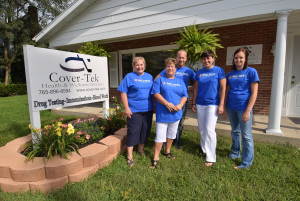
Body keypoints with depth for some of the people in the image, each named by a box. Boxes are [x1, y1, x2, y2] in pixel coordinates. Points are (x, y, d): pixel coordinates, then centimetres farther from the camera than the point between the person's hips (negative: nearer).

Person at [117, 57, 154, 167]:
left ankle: (141, 151, 34)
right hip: (134, 110, -5)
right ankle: (130, 156, 14)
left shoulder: (149, 77, 12)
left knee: (145, 131, 13)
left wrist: (154, 106, 12)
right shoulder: (129, 76, -2)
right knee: (133, 132, -1)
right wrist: (126, 108, -13)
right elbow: (123, 93, -6)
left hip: (148, 110, 5)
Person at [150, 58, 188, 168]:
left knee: (171, 134, 18)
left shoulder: (180, 82, 12)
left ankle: (167, 151, 38)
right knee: (160, 136, -3)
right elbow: (156, 93, -10)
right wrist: (167, 104, -20)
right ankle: (156, 157, 9)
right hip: (162, 114, -4)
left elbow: (185, 96, 8)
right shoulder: (160, 80, 1)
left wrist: (180, 105, -11)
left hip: (176, 114, 5)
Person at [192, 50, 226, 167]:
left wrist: (221, 105, -10)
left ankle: (211, 158, 4)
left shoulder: (219, 71, -2)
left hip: (213, 104, -4)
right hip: (200, 104, 5)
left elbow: (223, 88, -5)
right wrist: (194, 103, 9)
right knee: (202, 129, 12)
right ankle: (204, 150, 32)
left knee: (209, 130, -7)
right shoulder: (199, 72, 9)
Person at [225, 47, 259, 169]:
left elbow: (254, 93, -10)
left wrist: (248, 111, -15)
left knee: (246, 135, 2)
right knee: (235, 132, 19)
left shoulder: (251, 72, -6)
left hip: (243, 108, -5)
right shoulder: (230, 74, 9)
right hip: (231, 108, 5)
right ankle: (235, 152, 37)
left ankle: (247, 163, 16)